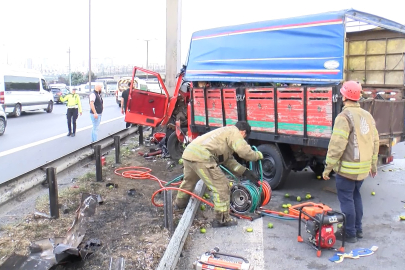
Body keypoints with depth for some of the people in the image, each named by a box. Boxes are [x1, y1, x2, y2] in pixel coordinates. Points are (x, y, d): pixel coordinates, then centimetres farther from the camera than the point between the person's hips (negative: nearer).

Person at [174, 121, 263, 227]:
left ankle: (179, 203, 59)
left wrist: (245, 172, 21)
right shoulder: (234, 132, 4)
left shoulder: (226, 131, 31)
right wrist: (258, 155, 7)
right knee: (221, 186, -2)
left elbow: (228, 160, 26)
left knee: (189, 180, 35)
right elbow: (244, 151, -13)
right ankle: (222, 219, 6)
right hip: (201, 157, -10)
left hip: (188, 153, 10)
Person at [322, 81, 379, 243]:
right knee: (356, 196, 21)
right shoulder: (368, 116, 8)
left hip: (347, 168, -8)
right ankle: (358, 229, 31)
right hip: (364, 167, 8)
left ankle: (350, 234, 12)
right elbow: (375, 142, 13)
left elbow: (337, 145, -21)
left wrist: (328, 167, -14)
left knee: (346, 199, 3)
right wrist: (373, 165, 22)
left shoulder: (345, 117, -18)